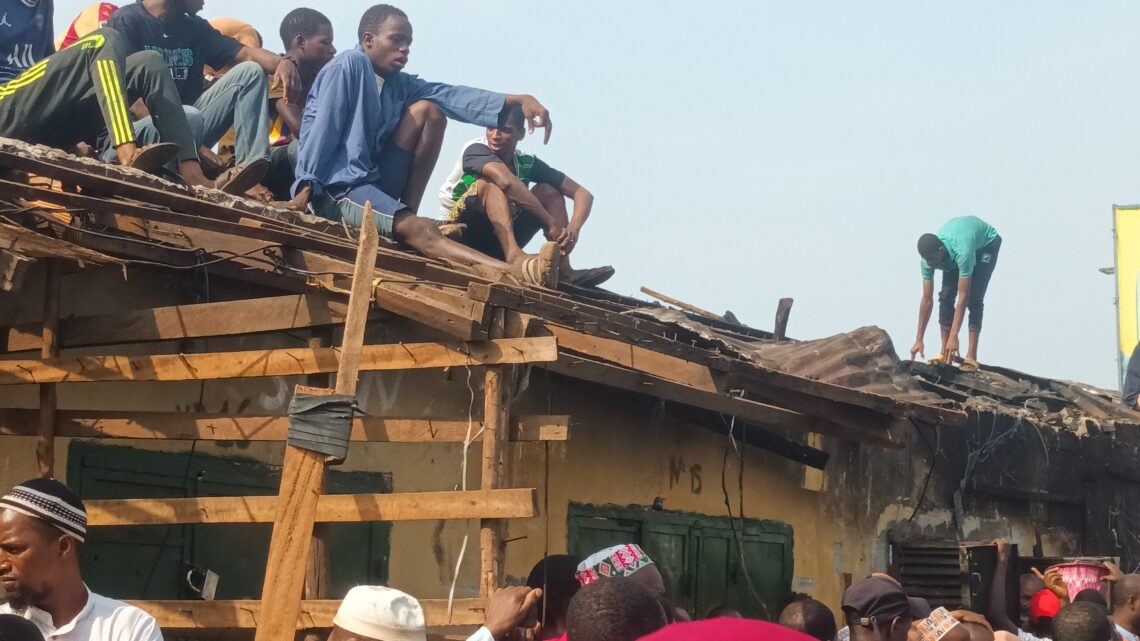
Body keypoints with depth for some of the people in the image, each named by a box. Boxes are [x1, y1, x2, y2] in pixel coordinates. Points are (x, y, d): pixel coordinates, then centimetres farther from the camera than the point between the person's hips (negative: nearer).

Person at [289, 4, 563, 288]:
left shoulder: (399, 83, 12)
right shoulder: (347, 67, -9)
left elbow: (451, 96, -1)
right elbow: (323, 131, -15)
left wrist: (516, 101, -15)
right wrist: (306, 186, -22)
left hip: (374, 181, 8)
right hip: (338, 186, -8)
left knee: (427, 111, -5)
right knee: (421, 232, -30)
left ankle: (407, 210, -7)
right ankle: (521, 273, -50)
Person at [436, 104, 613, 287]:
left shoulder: (527, 163, 2)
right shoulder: (476, 150, -13)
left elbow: (583, 194, -3)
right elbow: (507, 182, -34)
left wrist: (573, 229, -23)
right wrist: (551, 223, -34)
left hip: (497, 241, 6)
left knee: (547, 191, -5)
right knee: (490, 182, -26)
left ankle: (564, 270, -22)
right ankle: (514, 255, -47)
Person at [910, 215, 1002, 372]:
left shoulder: (962, 252, -47)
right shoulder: (928, 258, -29)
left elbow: (963, 297, -45)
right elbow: (927, 300, -22)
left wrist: (954, 336, -47)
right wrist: (919, 340, -22)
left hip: (986, 243, -5)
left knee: (974, 298, -20)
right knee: (946, 296, -9)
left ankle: (971, 357, -22)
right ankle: (945, 353, -3)